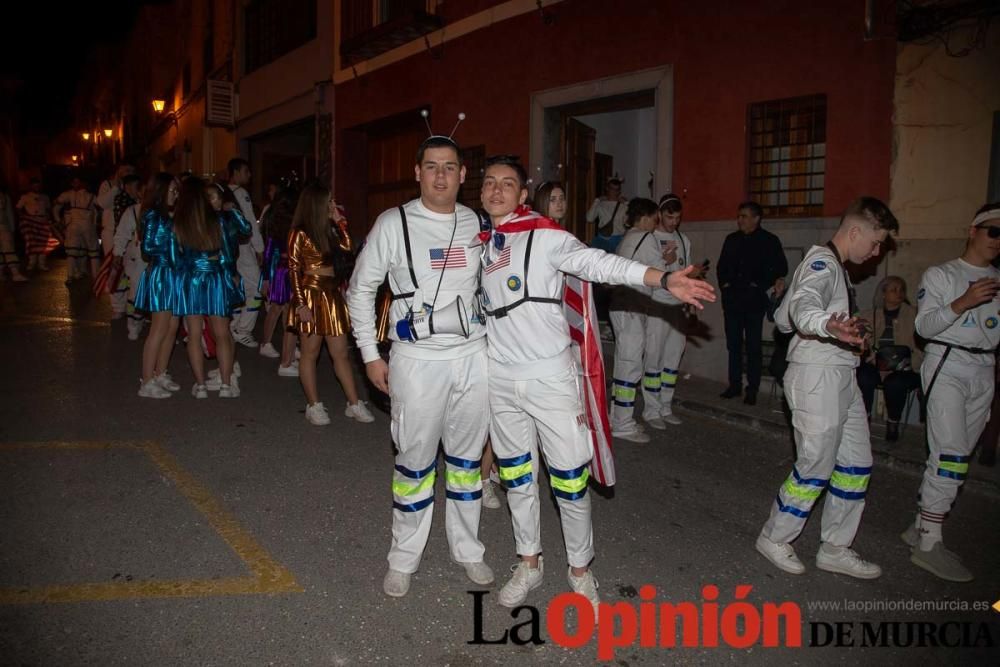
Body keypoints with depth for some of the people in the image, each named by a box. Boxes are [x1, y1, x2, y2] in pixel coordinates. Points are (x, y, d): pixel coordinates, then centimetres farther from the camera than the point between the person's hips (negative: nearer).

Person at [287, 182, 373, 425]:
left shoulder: (329, 230, 12)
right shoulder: (300, 233, -6)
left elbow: (347, 249, 10)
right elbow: (293, 271, -9)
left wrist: (340, 221, 9)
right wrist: (301, 304, -16)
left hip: (333, 295, 6)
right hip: (311, 295, -6)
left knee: (341, 353, 7)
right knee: (310, 352, 4)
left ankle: (354, 404, 10)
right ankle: (314, 406, 12)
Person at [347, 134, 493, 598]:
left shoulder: (479, 224, 5)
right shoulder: (394, 224, -5)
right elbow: (360, 289, 1)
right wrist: (370, 355, -2)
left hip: (474, 357, 3)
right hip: (418, 361, -3)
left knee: (467, 457, 13)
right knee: (414, 461, 6)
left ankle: (467, 549, 31)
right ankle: (404, 558, 25)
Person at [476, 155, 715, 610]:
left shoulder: (545, 235, -6)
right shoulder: (479, 246, 10)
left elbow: (599, 264, -19)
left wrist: (664, 279, -32)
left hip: (549, 376, -4)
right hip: (500, 379, 5)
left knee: (569, 477, 2)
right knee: (516, 477, 14)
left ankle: (580, 569, 23)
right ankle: (529, 564, 32)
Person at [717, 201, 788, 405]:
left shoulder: (769, 241, 1)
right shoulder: (732, 239, 14)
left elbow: (780, 267, 0)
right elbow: (722, 265, 20)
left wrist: (761, 285, -8)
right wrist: (724, 283, 4)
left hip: (754, 299, -4)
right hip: (732, 298, 4)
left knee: (753, 346, -1)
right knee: (733, 344, 7)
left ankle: (752, 389, 5)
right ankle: (734, 384, 16)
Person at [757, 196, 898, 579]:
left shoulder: (833, 266, 18)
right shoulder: (822, 262, -14)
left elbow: (782, 317, 20)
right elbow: (802, 305, -36)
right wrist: (827, 326, -58)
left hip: (841, 377, 10)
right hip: (818, 375, -10)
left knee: (856, 463, 13)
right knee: (816, 467, -2)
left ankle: (835, 550, 24)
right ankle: (774, 539, 17)